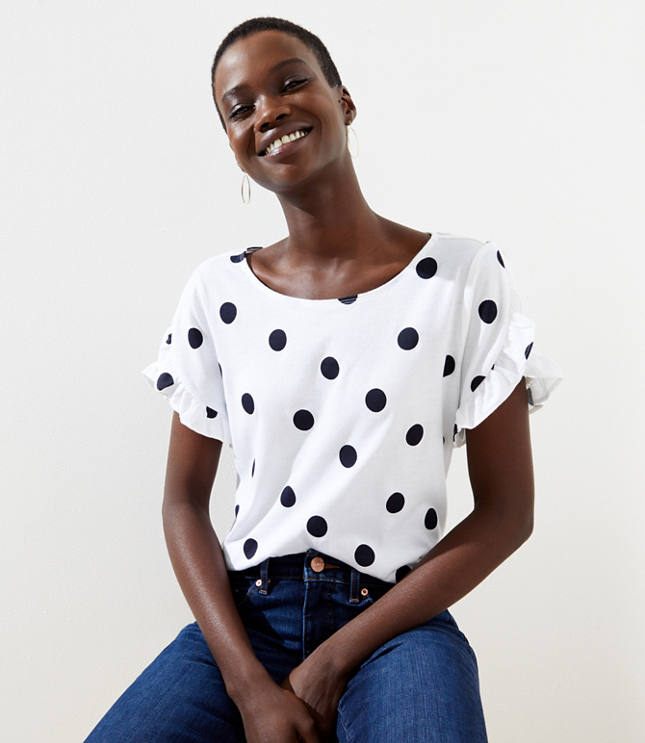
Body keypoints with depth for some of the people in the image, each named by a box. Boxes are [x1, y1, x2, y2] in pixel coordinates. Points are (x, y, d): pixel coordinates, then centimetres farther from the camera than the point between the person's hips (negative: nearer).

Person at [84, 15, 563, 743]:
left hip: (395, 620, -2)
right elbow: (184, 501, 4)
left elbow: (507, 511, -4)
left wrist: (334, 659, -9)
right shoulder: (217, 292, 3)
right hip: (242, 614, 2)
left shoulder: (465, 274, -4)